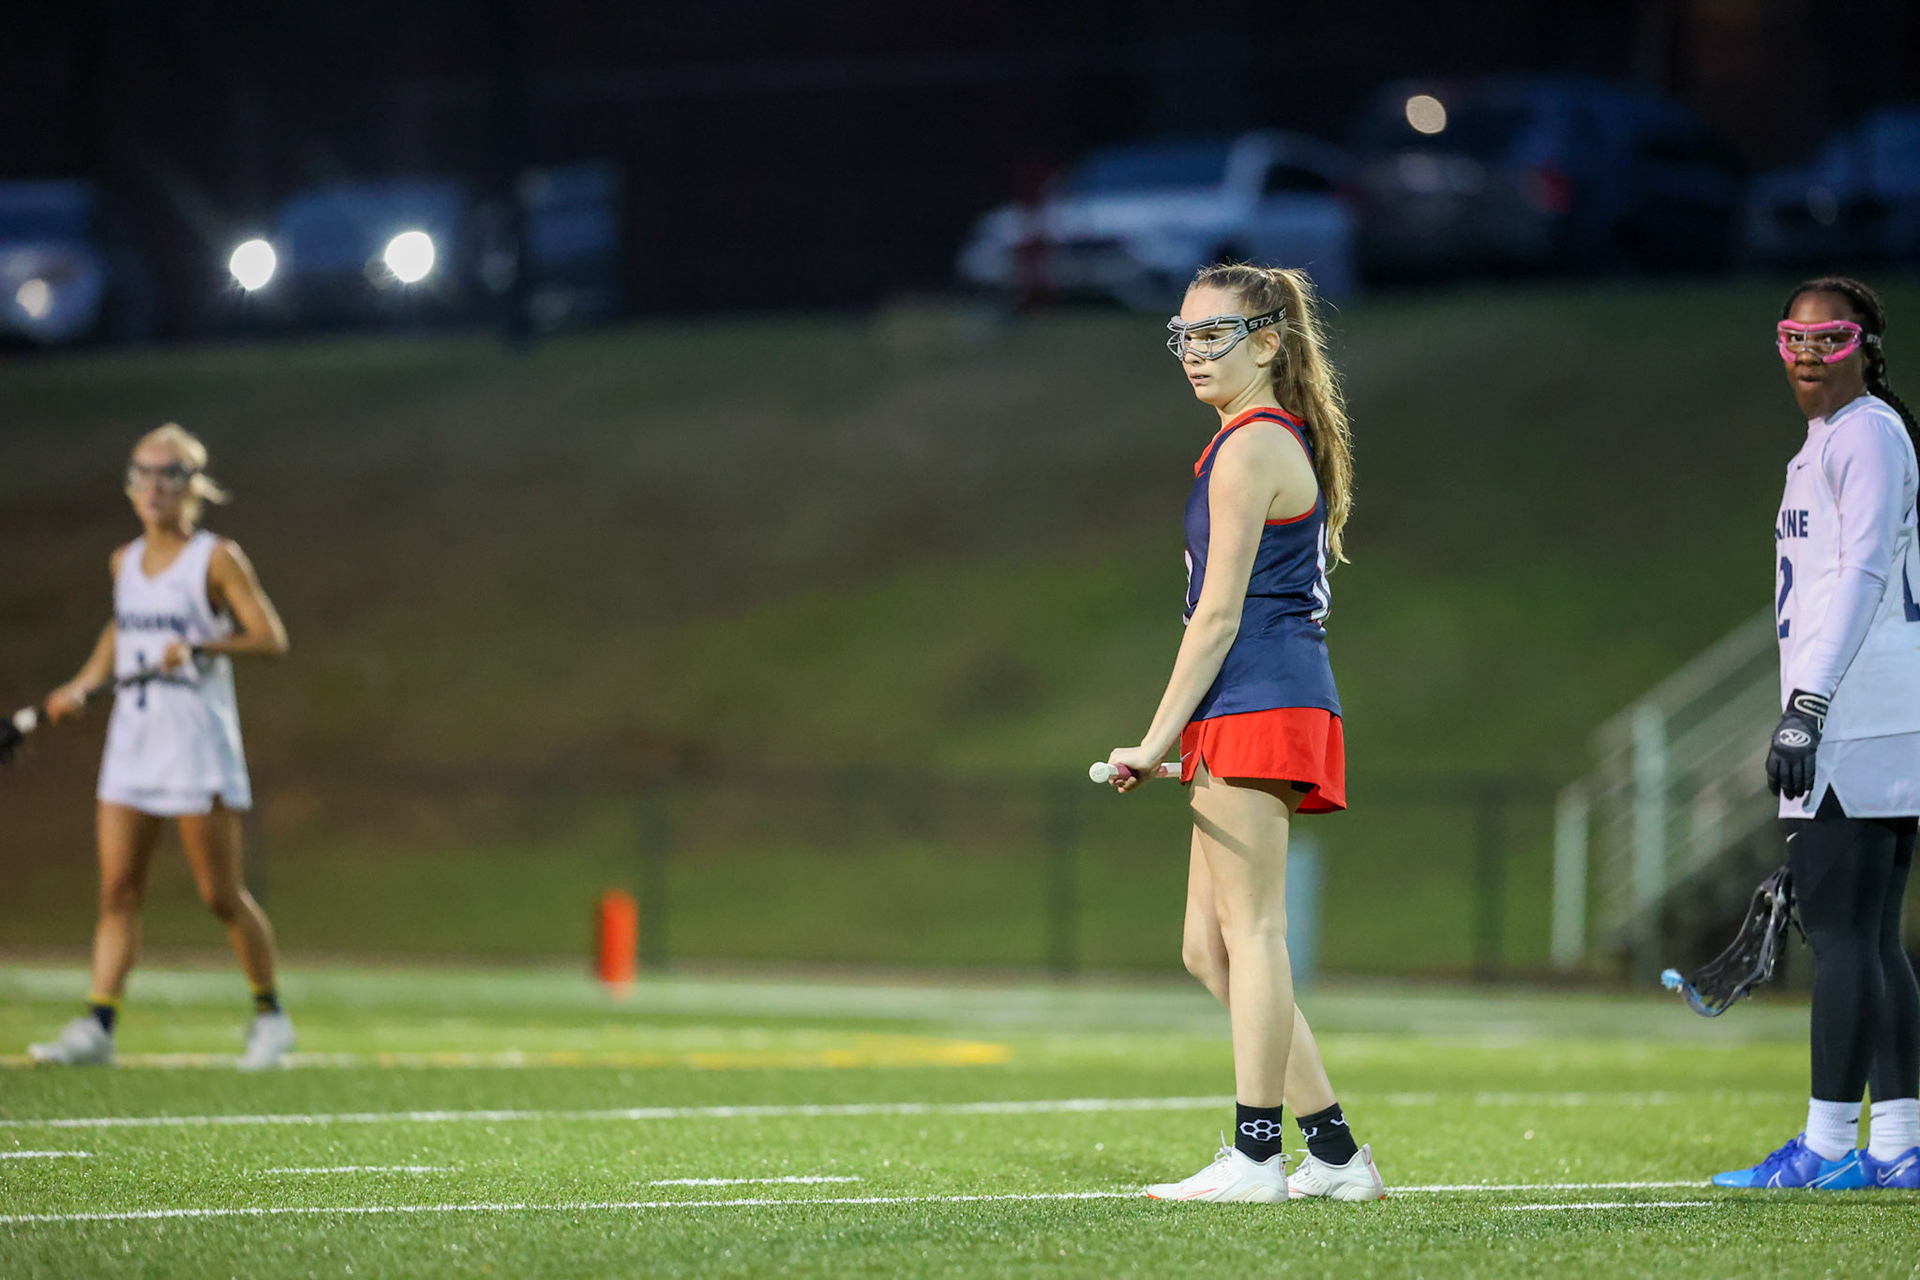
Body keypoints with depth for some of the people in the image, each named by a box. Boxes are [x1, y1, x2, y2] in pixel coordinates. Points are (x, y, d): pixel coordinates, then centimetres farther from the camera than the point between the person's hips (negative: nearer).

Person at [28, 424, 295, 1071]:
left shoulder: (217, 559, -6)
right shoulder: (125, 562, 12)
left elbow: (272, 639, -11)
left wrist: (202, 647, -24)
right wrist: (82, 687, 14)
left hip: (199, 742, -5)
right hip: (132, 740, 6)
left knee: (221, 895, -1)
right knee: (117, 890, -3)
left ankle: (270, 1015, 15)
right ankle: (97, 1026, -7)